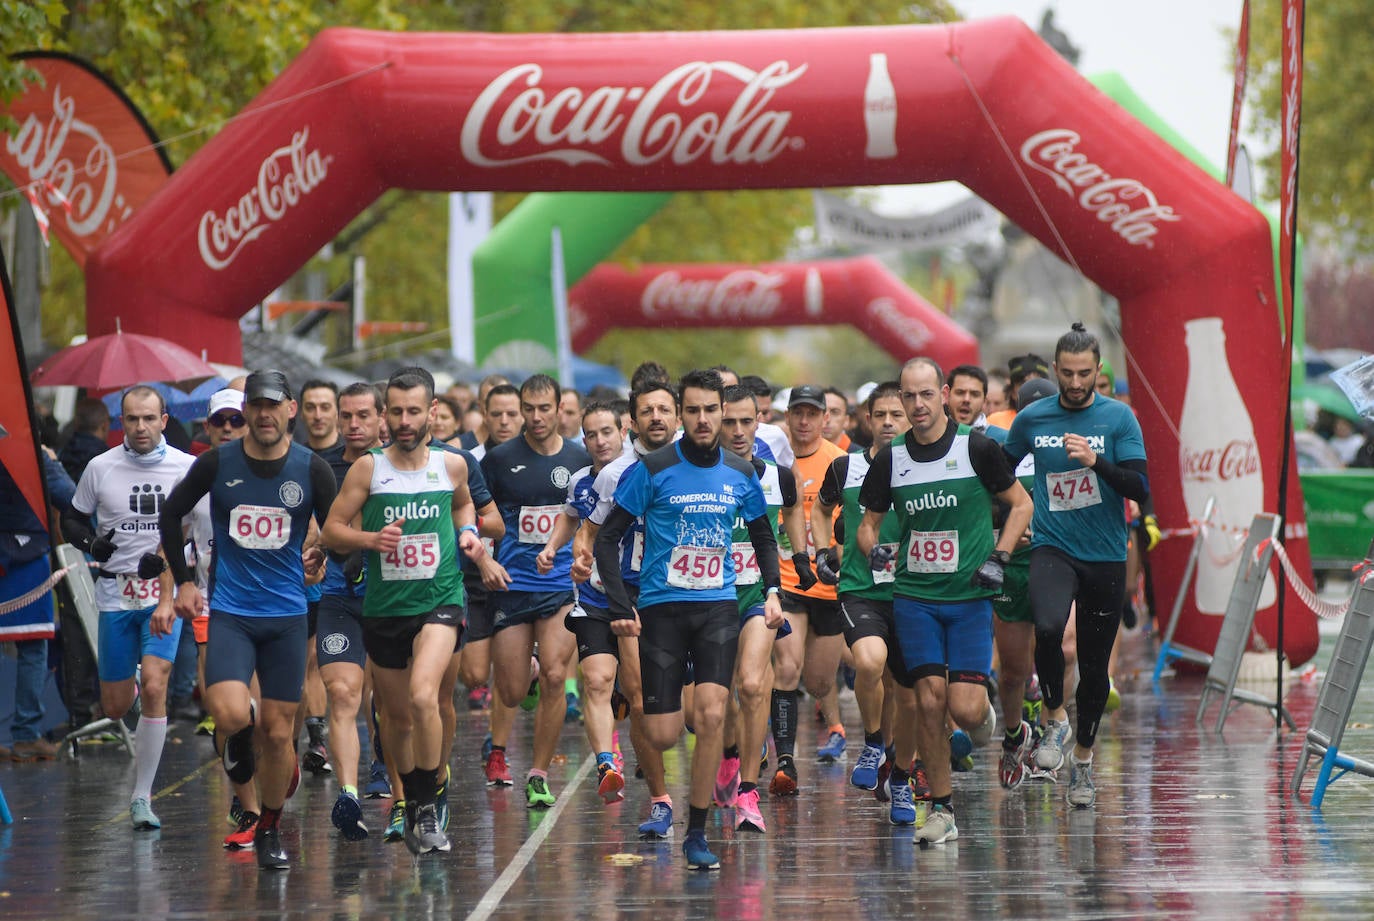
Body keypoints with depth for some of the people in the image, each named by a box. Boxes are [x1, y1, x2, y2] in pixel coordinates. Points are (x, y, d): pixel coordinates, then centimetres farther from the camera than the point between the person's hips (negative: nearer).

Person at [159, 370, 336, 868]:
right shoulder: (216, 464, -4)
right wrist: (182, 579, 5)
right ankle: (240, 730, 15)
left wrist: (321, 554, -9)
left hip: (287, 613, 1)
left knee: (279, 735, 3)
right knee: (230, 714, -22)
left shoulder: (312, 469, -3)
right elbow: (170, 515, 9)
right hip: (229, 610, -1)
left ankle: (270, 829, 22)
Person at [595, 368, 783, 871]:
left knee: (711, 715, -17)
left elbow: (763, 536, 22)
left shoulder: (740, 475, 7)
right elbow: (607, 539, -3)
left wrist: (772, 590, 7)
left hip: (718, 607, 2)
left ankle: (697, 834, -6)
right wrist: (621, 607, -12)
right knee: (662, 737, -7)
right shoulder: (653, 470, -5)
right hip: (662, 607, -2)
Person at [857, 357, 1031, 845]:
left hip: (970, 596, -2)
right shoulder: (890, 458, 4)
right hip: (914, 597, 2)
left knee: (965, 708, -11)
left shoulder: (977, 448, -4)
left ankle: (984, 714, 26)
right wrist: (873, 549, -8)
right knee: (929, 700, -6)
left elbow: (1021, 503, 6)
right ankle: (941, 810, 4)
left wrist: (998, 557, -5)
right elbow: (869, 521, 14)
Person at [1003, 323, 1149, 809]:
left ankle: (1083, 759, 26)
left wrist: (1095, 460, -23)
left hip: (1105, 555, 0)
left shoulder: (1119, 418, -2)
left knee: (1095, 667, 7)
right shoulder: (1032, 419, 3)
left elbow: (1140, 488, -9)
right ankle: (1055, 718, -9)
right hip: (1052, 547, 0)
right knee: (1048, 628, -30)